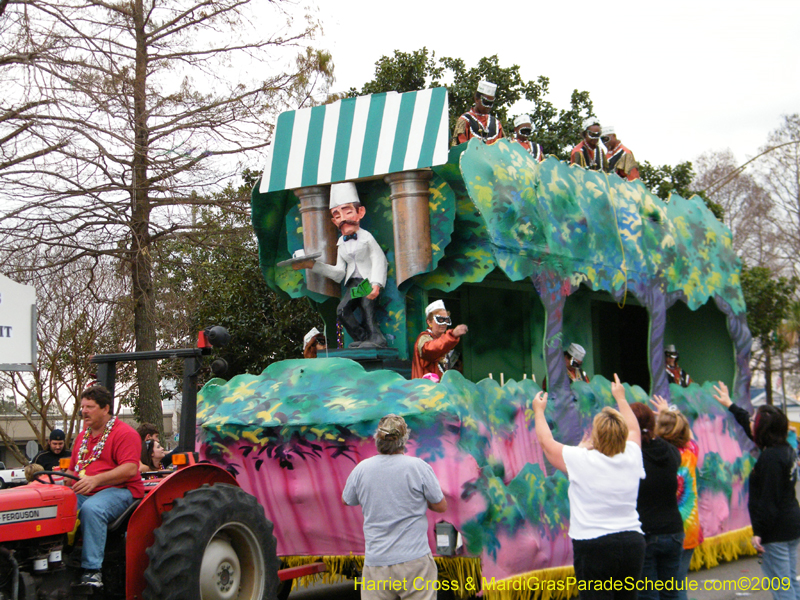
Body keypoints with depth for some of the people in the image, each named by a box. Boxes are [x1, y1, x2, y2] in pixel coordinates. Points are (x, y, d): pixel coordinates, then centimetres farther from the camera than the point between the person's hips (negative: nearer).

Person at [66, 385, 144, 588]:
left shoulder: (125, 433, -2)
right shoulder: (83, 436, 24)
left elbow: (130, 469, -16)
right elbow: (72, 469, 29)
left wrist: (95, 479, -26)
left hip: (118, 490, -7)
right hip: (82, 493, 7)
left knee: (91, 508, -38)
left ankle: (92, 569, -37)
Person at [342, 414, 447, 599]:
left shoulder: (361, 469, -1)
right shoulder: (418, 467, -9)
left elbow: (346, 501, 17)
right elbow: (441, 506, 1)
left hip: (376, 563, 2)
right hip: (414, 560, -2)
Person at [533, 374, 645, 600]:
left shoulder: (581, 460, -10)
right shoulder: (631, 458, 2)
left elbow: (546, 441, 6)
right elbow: (634, 429, 25)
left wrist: (538, 411, 23)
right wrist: (621, 397, 40)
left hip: (594, 548, -5)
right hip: (633, 543, 5)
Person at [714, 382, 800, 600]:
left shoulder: (770, 458, -20)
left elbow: (768, 500, -22)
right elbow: (749, 427, 25)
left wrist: (758, 532, -17)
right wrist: (731, 406, 35)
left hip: (776, 531, -10)